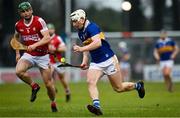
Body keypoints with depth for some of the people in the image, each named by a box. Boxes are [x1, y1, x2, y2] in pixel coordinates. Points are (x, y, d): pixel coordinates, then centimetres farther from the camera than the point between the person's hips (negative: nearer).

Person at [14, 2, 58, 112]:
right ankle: (34, 86, -1)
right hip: (29, 55, 3)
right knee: (19, 71, -27)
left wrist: (35, 45, -34)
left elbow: (47, 38, -22)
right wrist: (17, 53, 15)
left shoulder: (39, 21, -15)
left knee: (48, 84, 0)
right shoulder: (18, 25, -1)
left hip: (43, 55, -3)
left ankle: (53, 102, 29)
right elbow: (16, 37, 20)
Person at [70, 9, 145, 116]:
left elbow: (98, 43, -34)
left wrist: (82, 49, -39)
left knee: (119, 88, 4)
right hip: (95, 63, 7)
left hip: (109, 60, -7)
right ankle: (96, 106, -31)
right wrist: (85, 61, 9)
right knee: (90, 82, -21)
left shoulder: (92, 27, -20)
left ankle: (137, 85, 32)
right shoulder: (80, 32, 7)